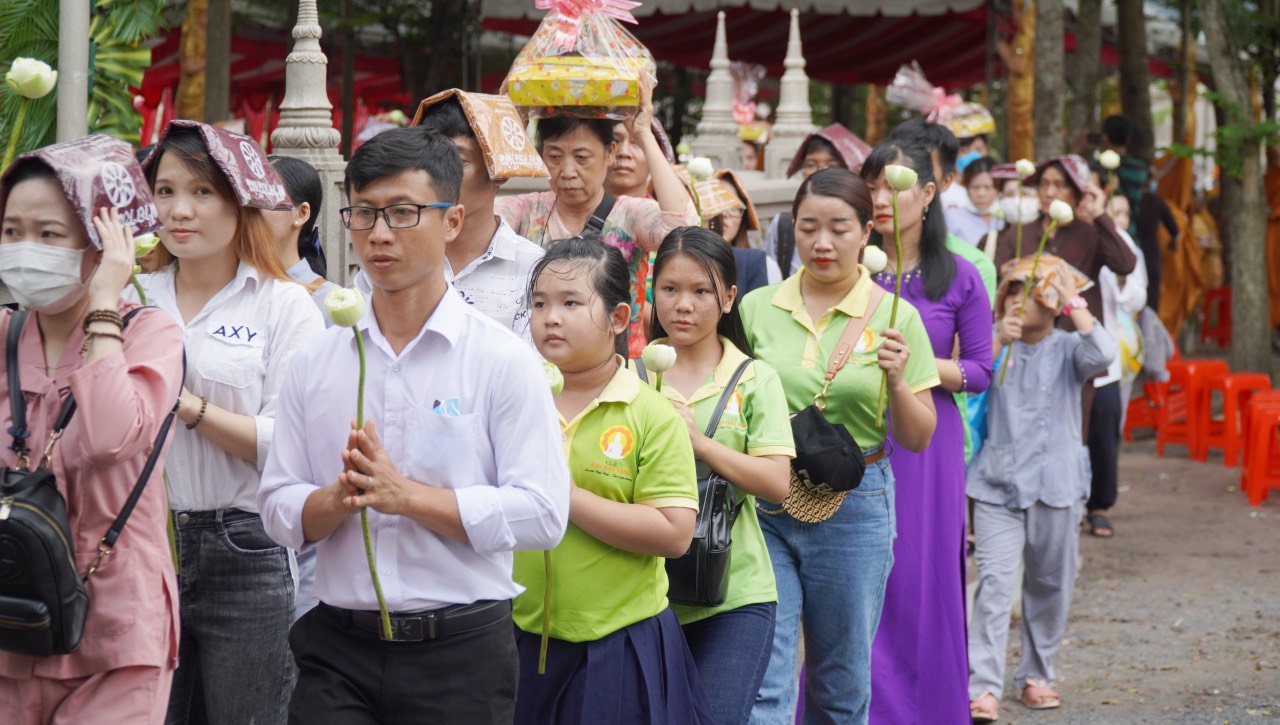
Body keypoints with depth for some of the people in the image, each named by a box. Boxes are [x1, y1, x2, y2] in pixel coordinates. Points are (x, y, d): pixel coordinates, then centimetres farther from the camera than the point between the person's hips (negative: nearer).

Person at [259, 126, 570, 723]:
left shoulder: (503, 360, -2)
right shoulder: (315, 363, 10)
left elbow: (541, 514, -12)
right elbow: (278, 511, 7)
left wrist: (404, 494, -16)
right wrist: (339, 498, -14)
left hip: (461, 651, -2)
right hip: (336, 648, 3)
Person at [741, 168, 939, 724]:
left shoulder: (894, 318, 0)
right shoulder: (757, 308, 4)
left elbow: (918, 439, 2)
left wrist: (896, 381, -16)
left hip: (854, 508, 0)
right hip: (764, 509, 1)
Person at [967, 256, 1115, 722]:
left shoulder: (1067, 350, 0)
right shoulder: (997, 345, 7)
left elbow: (1103, 354, -21)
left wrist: (1074, 302, -19)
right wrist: (999, 342, -16)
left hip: (1054, 486, 0)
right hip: (997, 486, 0)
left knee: (1049, 585, 11)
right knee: (994, 581, -12)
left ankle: (1036, 674, 28)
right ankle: (983, 687, -16)